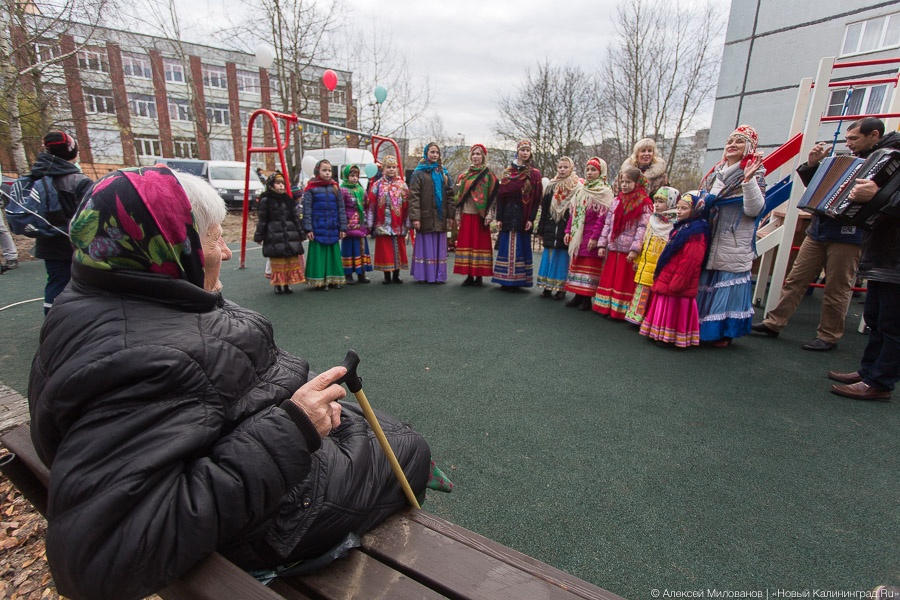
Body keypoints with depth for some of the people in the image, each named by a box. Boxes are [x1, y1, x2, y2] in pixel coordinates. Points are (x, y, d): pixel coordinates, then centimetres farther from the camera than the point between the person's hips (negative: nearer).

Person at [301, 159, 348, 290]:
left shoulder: (335, 188, 9)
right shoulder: (311, 188, -1)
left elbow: (341, 209, 10)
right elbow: (307, 210, -4)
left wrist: (343, 227, 6)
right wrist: (308, 229, -9)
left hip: (333, 230, 4)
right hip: (318, 229, -4)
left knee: (333, 254, 9)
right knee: (319, 255, 0)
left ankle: (334, 280, 19)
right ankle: (319, 281, 8)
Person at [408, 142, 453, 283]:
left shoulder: (443, 173, 15)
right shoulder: (419, 173, 0)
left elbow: (449, 195, 12)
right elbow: (413, 196, -7)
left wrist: (450, 215, 4)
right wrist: (415, 217, -16)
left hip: (440, 218, 4)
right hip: (426, 217, -4)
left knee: (439, 246, 5)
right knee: (426, 246, -3)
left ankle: (438, 275, 11)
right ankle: (424, 274, 4)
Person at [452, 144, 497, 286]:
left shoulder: (488, 175, 2)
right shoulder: (464, 176, 14)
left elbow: (493, 196, -3)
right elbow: (459, 195, 14)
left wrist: (488, 215, -12)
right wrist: (458, 214, 7)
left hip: (480, 216, -4)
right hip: (466, 215, 4)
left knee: (480, 242, -2)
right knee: (466, 243, 3)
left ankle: (479, 275, 4)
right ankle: (469, 275, 10)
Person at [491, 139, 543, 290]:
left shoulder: (534, 174, 4)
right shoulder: (507, 172, 10)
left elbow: (536, 199, -1)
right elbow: (501, 195, 5)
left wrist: (531, 219, -10)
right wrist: (499, 217, -1)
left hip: (523, 216, -2)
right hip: (508, 215, 2)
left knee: (520, 248, 0)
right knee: (506, 247, 3)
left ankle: (517, 280, 6)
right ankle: (505, 280, 10)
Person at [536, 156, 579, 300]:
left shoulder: (577, 188, -2)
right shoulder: (551, 186, 10)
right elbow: (544, 210, 10)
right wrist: (541, 230, 6)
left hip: (566, 232, -4)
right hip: (550, 231, 4)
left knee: (562, 259, 1)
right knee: (548, 258, 7)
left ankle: (561, 288, 10)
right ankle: (547, 287, 16)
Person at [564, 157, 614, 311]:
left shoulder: (605, 192, -7)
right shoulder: (581, 190, 15)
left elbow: (603, 217, -14)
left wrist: (595, 237, -20)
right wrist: (569, 231, 10)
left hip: (591, 235, -7)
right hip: (577, 235, 7)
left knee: (589, 266, -4)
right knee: (576, 263, 9)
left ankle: (587, 299, 1)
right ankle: (578, 295, 16)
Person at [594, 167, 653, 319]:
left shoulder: (644, 204, -7)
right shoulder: (617, 201, 11)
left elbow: (643, 228, -13)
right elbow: (607, 224, 10)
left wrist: (635, 249, -19)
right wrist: (602, 244, 5)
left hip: (628, 250, -6)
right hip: (613, 248, 6)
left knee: (624, 281, 2)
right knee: (609, 278, 11)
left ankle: (620, 310, 10)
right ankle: (607, 307, 21)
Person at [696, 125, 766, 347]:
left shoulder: (754, 173, -2)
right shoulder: (716, 172, 15)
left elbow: (754, 209, -15)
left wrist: (749, 180, -24)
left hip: (734, 244, -6)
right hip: (709, 241, 6)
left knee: (729, 283, -4)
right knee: (705, 283, 9)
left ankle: (724, 332, 6)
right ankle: (703, 327, 20)